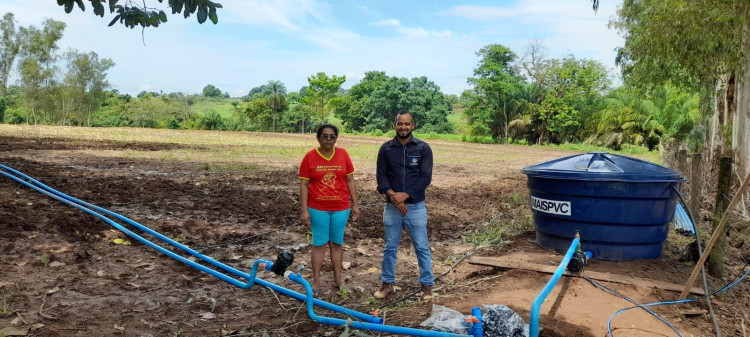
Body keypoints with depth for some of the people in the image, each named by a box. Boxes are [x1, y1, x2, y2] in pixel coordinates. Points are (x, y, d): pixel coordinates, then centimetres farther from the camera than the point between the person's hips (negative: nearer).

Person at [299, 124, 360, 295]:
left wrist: (355, 204, 4)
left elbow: (350, 180, 5)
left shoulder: (343, 154, 0)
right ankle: (316, 281, 17)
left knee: (337, 243, 12)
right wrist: (304, 210, -8)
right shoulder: (310, 157, -5)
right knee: (319, 244, 6)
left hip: (340, 208, 2)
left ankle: (338, 280, 24)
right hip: (317, 209, -2)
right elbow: (304, 185, -4)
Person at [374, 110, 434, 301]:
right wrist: (393, 196, -15)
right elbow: (381, 176, 0)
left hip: (416, 207, -2)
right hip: (392, 207, 2)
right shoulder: (386, 148, 2)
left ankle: (427, 285, 16)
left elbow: (426, 178, -8)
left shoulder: (423, 148, -3)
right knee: (390, 248, 12)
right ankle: (387, 283, 25)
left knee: (422, 247, 4)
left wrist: (405, 195, -16)